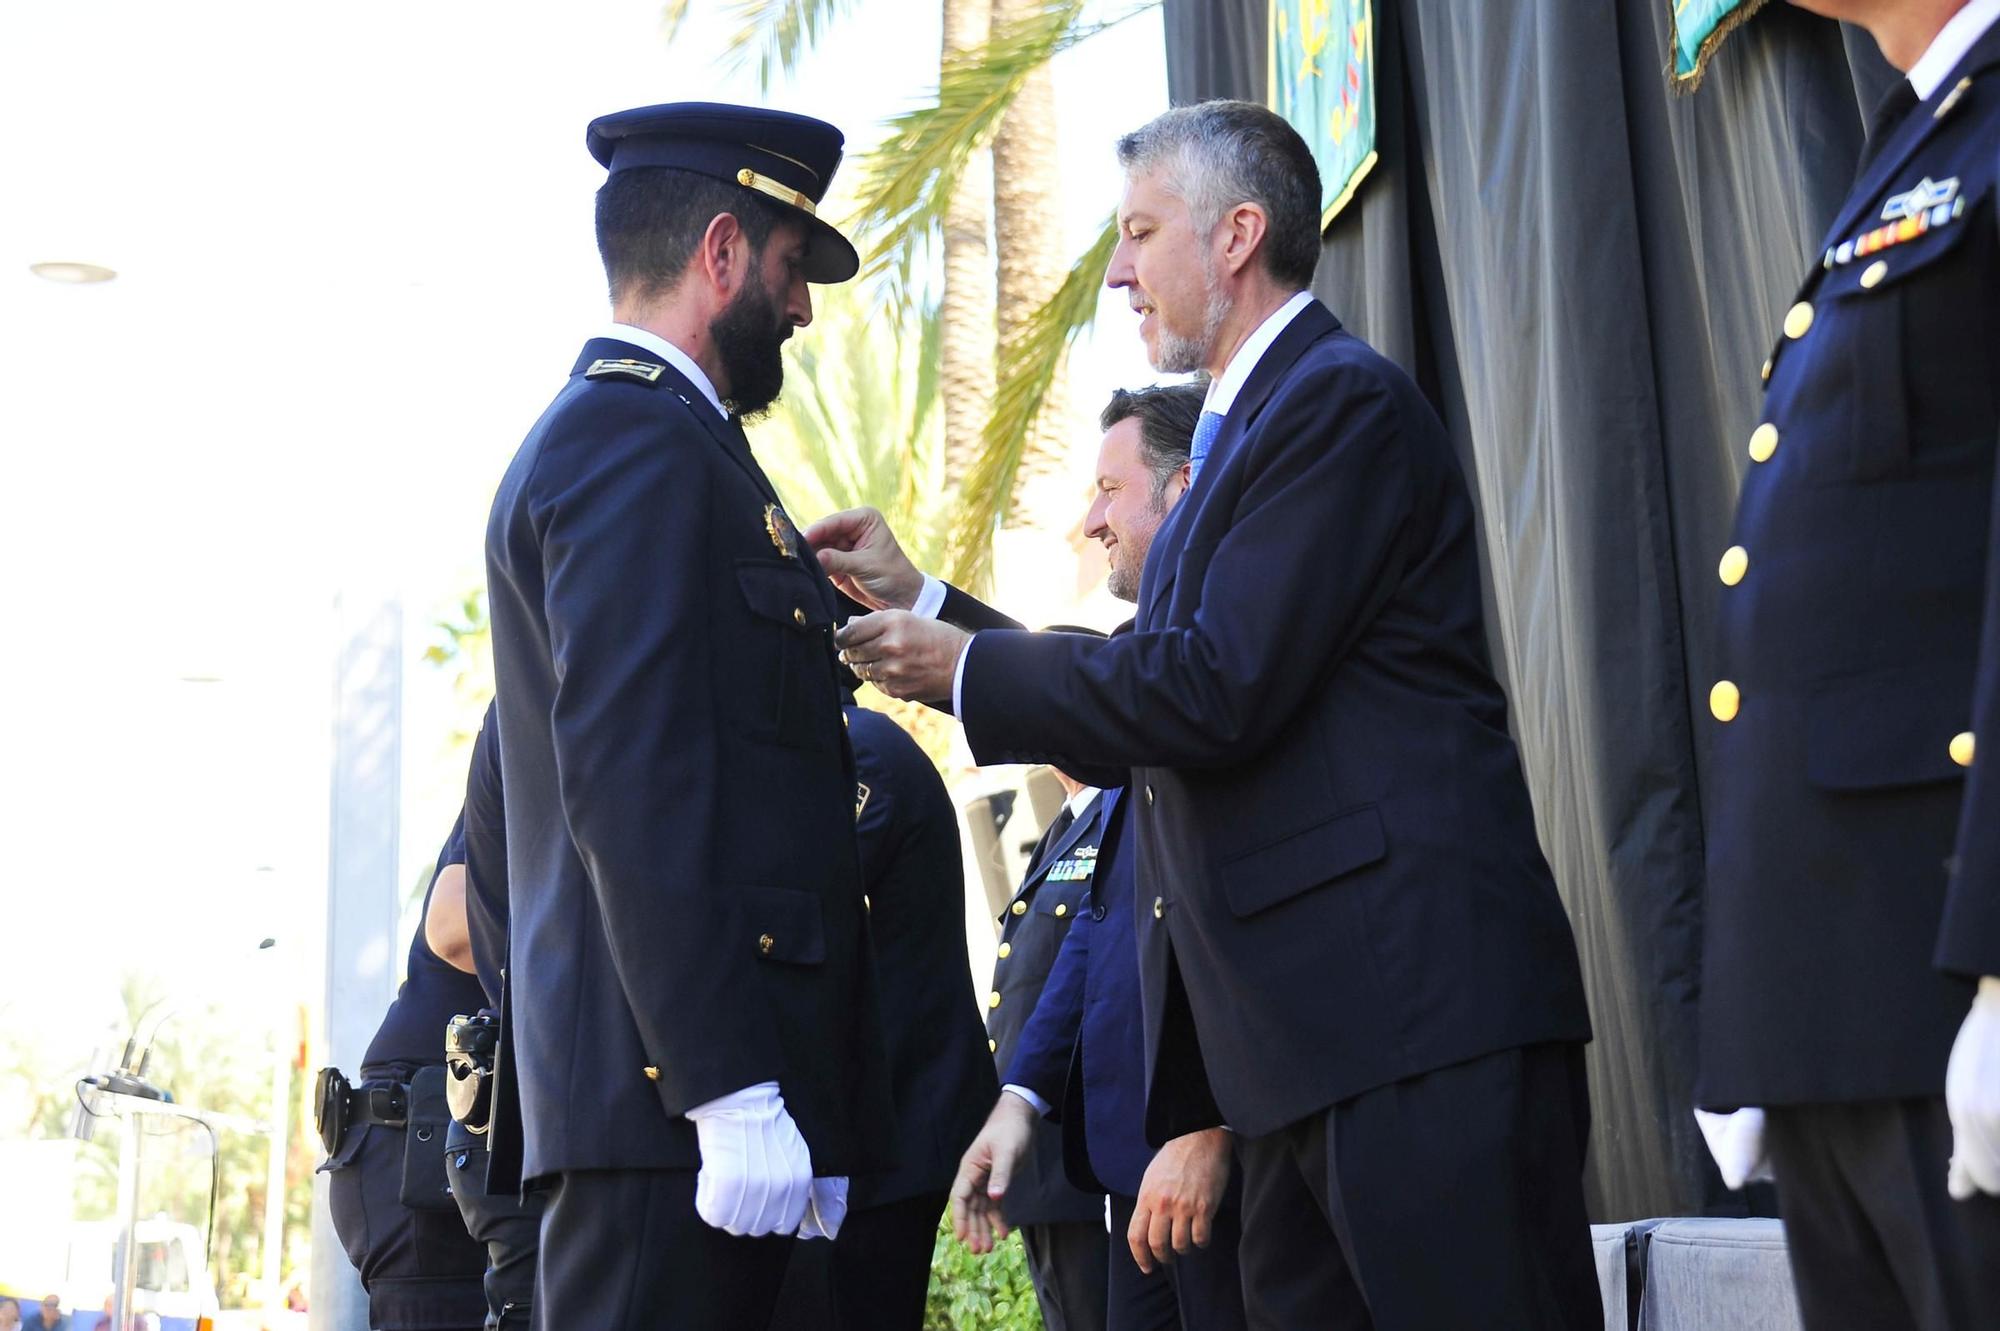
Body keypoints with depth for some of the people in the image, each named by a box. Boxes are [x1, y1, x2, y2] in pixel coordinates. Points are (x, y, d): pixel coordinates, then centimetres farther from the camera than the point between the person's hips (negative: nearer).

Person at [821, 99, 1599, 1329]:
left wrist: (965, 669, -7)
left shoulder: (1343, 402, -9)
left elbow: (1216, 692, -18)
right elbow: (1158, 687, 22)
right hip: (1306, 1027, 10)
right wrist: (931, 608, 19)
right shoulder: (1246, 430, 23)